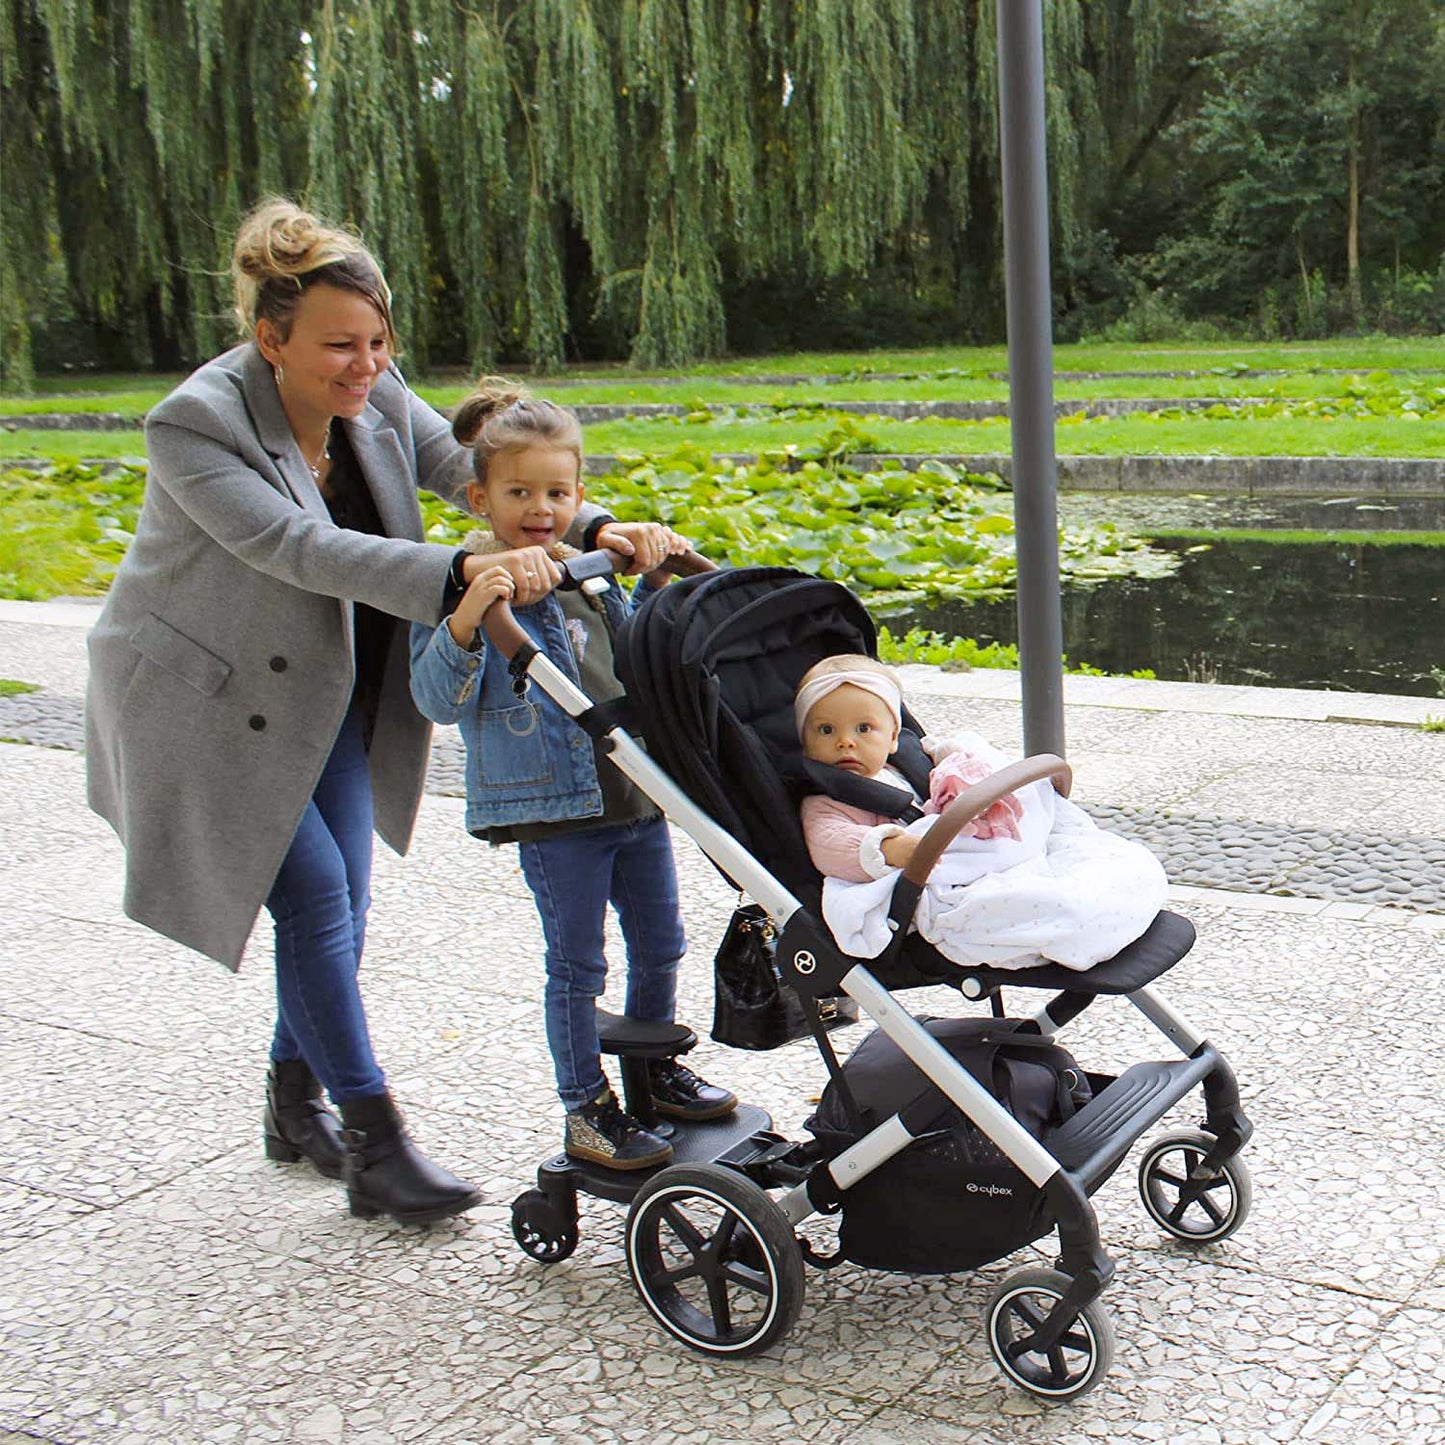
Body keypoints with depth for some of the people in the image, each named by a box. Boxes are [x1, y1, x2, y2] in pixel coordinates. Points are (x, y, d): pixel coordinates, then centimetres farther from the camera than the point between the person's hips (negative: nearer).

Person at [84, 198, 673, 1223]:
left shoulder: (375, 398, -6)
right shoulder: (195, 427, -26)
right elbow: (307, 550, -37)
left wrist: (595, 528, -29)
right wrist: (460, 572, -49)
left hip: (330, 692, 6)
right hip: (214, 699, -6)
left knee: (341, 902, 7)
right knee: (317, 900, -11)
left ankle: (298, 1102, 28)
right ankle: (375, 1146, -3)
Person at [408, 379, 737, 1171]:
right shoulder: (464, 585, -11)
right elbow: (439, 701, -19)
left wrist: (654, 581, 16)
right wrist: (465, 621, -33)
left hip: (633, 794, 7)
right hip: (552, 808, -7)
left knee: (659, 945, 18)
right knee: (576, 964, 4)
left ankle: (653, 1068, 39)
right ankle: (586, 1110, 19)